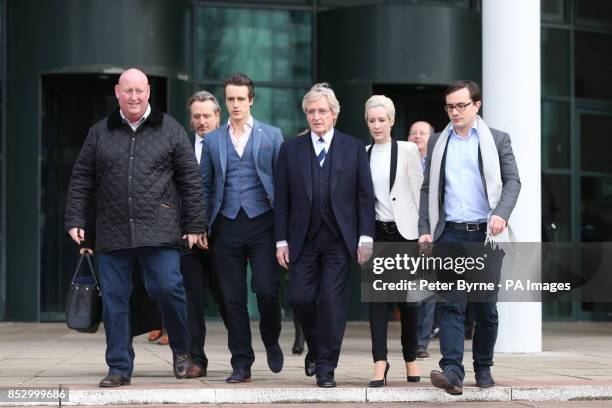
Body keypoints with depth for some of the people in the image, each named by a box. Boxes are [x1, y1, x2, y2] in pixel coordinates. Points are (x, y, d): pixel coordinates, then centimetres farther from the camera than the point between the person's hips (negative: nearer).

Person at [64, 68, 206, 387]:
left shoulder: (170, 131, 7)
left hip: (158, 232, -2)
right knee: (114, 300, 2)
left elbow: (191, 180, 6)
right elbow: (81, 181, 14)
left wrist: (194, 225, 1)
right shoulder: (99, 133, 12)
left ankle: (182, 350, 15)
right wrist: (75, 220, 5)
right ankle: (119, 369, 11)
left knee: (167, 289, -10)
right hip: (112, 234, 2)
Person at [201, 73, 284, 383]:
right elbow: (205, 186, 14)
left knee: (267, 291, -10)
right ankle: (241, 364, 10)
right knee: (232, 299, 2)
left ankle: (271, 342, 19)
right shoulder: (212, 140, 12)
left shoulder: (272, 135, 7)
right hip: (227, 226, 2)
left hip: (262, 224, -2)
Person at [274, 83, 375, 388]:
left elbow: (365, 197, 3)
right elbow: (282, 200, 6)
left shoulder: (354, 148, 4)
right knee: (299, 298, -3)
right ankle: (315, 348, 25)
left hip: (339, 239, -1)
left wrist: (365, 238, -4)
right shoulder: (290, 149, 7)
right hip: (303, 239, 2)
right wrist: (281, 241, 0)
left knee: (332, 302, -5)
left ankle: (325, 368, 5)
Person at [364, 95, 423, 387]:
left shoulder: (408, 150, 0)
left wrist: (423, 231, -4)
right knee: (377, 296, -5)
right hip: (376, 232, 2)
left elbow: (418, 192, 0)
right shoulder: (362, 154, 9)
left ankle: (410, 359, 20)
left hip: (404, 231, -2)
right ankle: (380, 363, -8)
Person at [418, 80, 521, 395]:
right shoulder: (437, 142, 13)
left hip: (486, 233, -1)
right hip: (450, 234, 1)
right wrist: (424, 230, 4)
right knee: (451, 304, -10)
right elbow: (428, 189, 14)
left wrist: (501, 213, -18)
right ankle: (452, 371, -18)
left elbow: (512, 180, 0)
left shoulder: (497, 140, 6)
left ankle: (483, 367, 19)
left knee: (486, 306, 5)